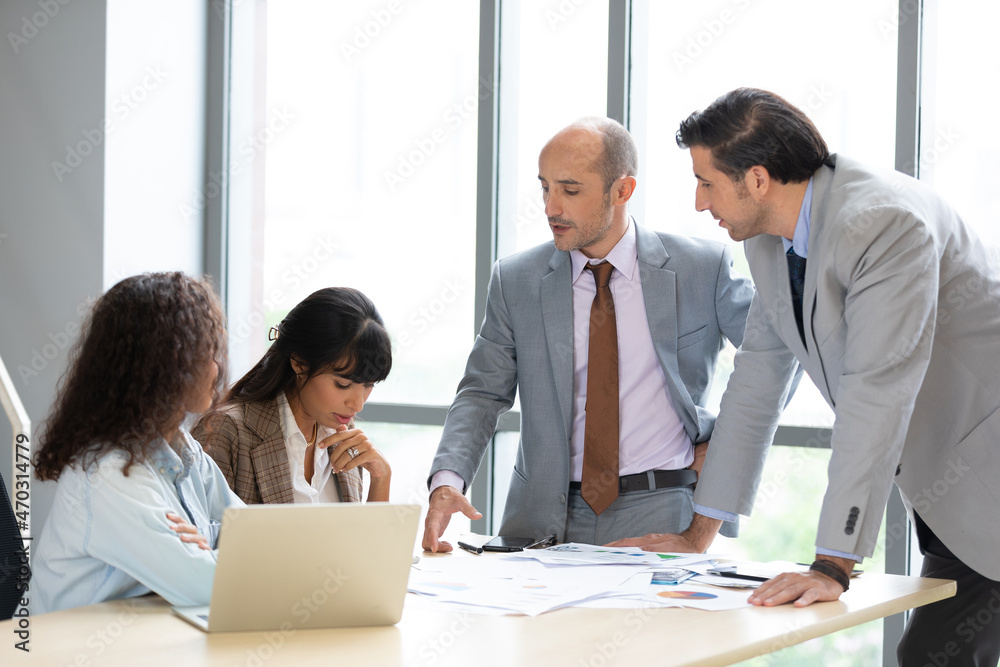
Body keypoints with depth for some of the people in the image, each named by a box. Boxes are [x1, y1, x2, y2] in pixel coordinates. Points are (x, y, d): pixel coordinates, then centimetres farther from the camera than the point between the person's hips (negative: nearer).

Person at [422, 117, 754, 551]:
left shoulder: (701, 269, 0)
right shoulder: (515, 280, 6)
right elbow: (482, 392, 6)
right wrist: (447, 479, -11)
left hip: (659, 515, -2)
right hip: (545, 517, 3)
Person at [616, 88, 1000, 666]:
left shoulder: (885, 222, -25)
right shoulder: (769, 238, 3)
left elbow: (876, 395, -30)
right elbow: (756, 380, 11)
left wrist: (834, 565, -31)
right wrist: (700, 533, 12)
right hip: (940, 482, 8)